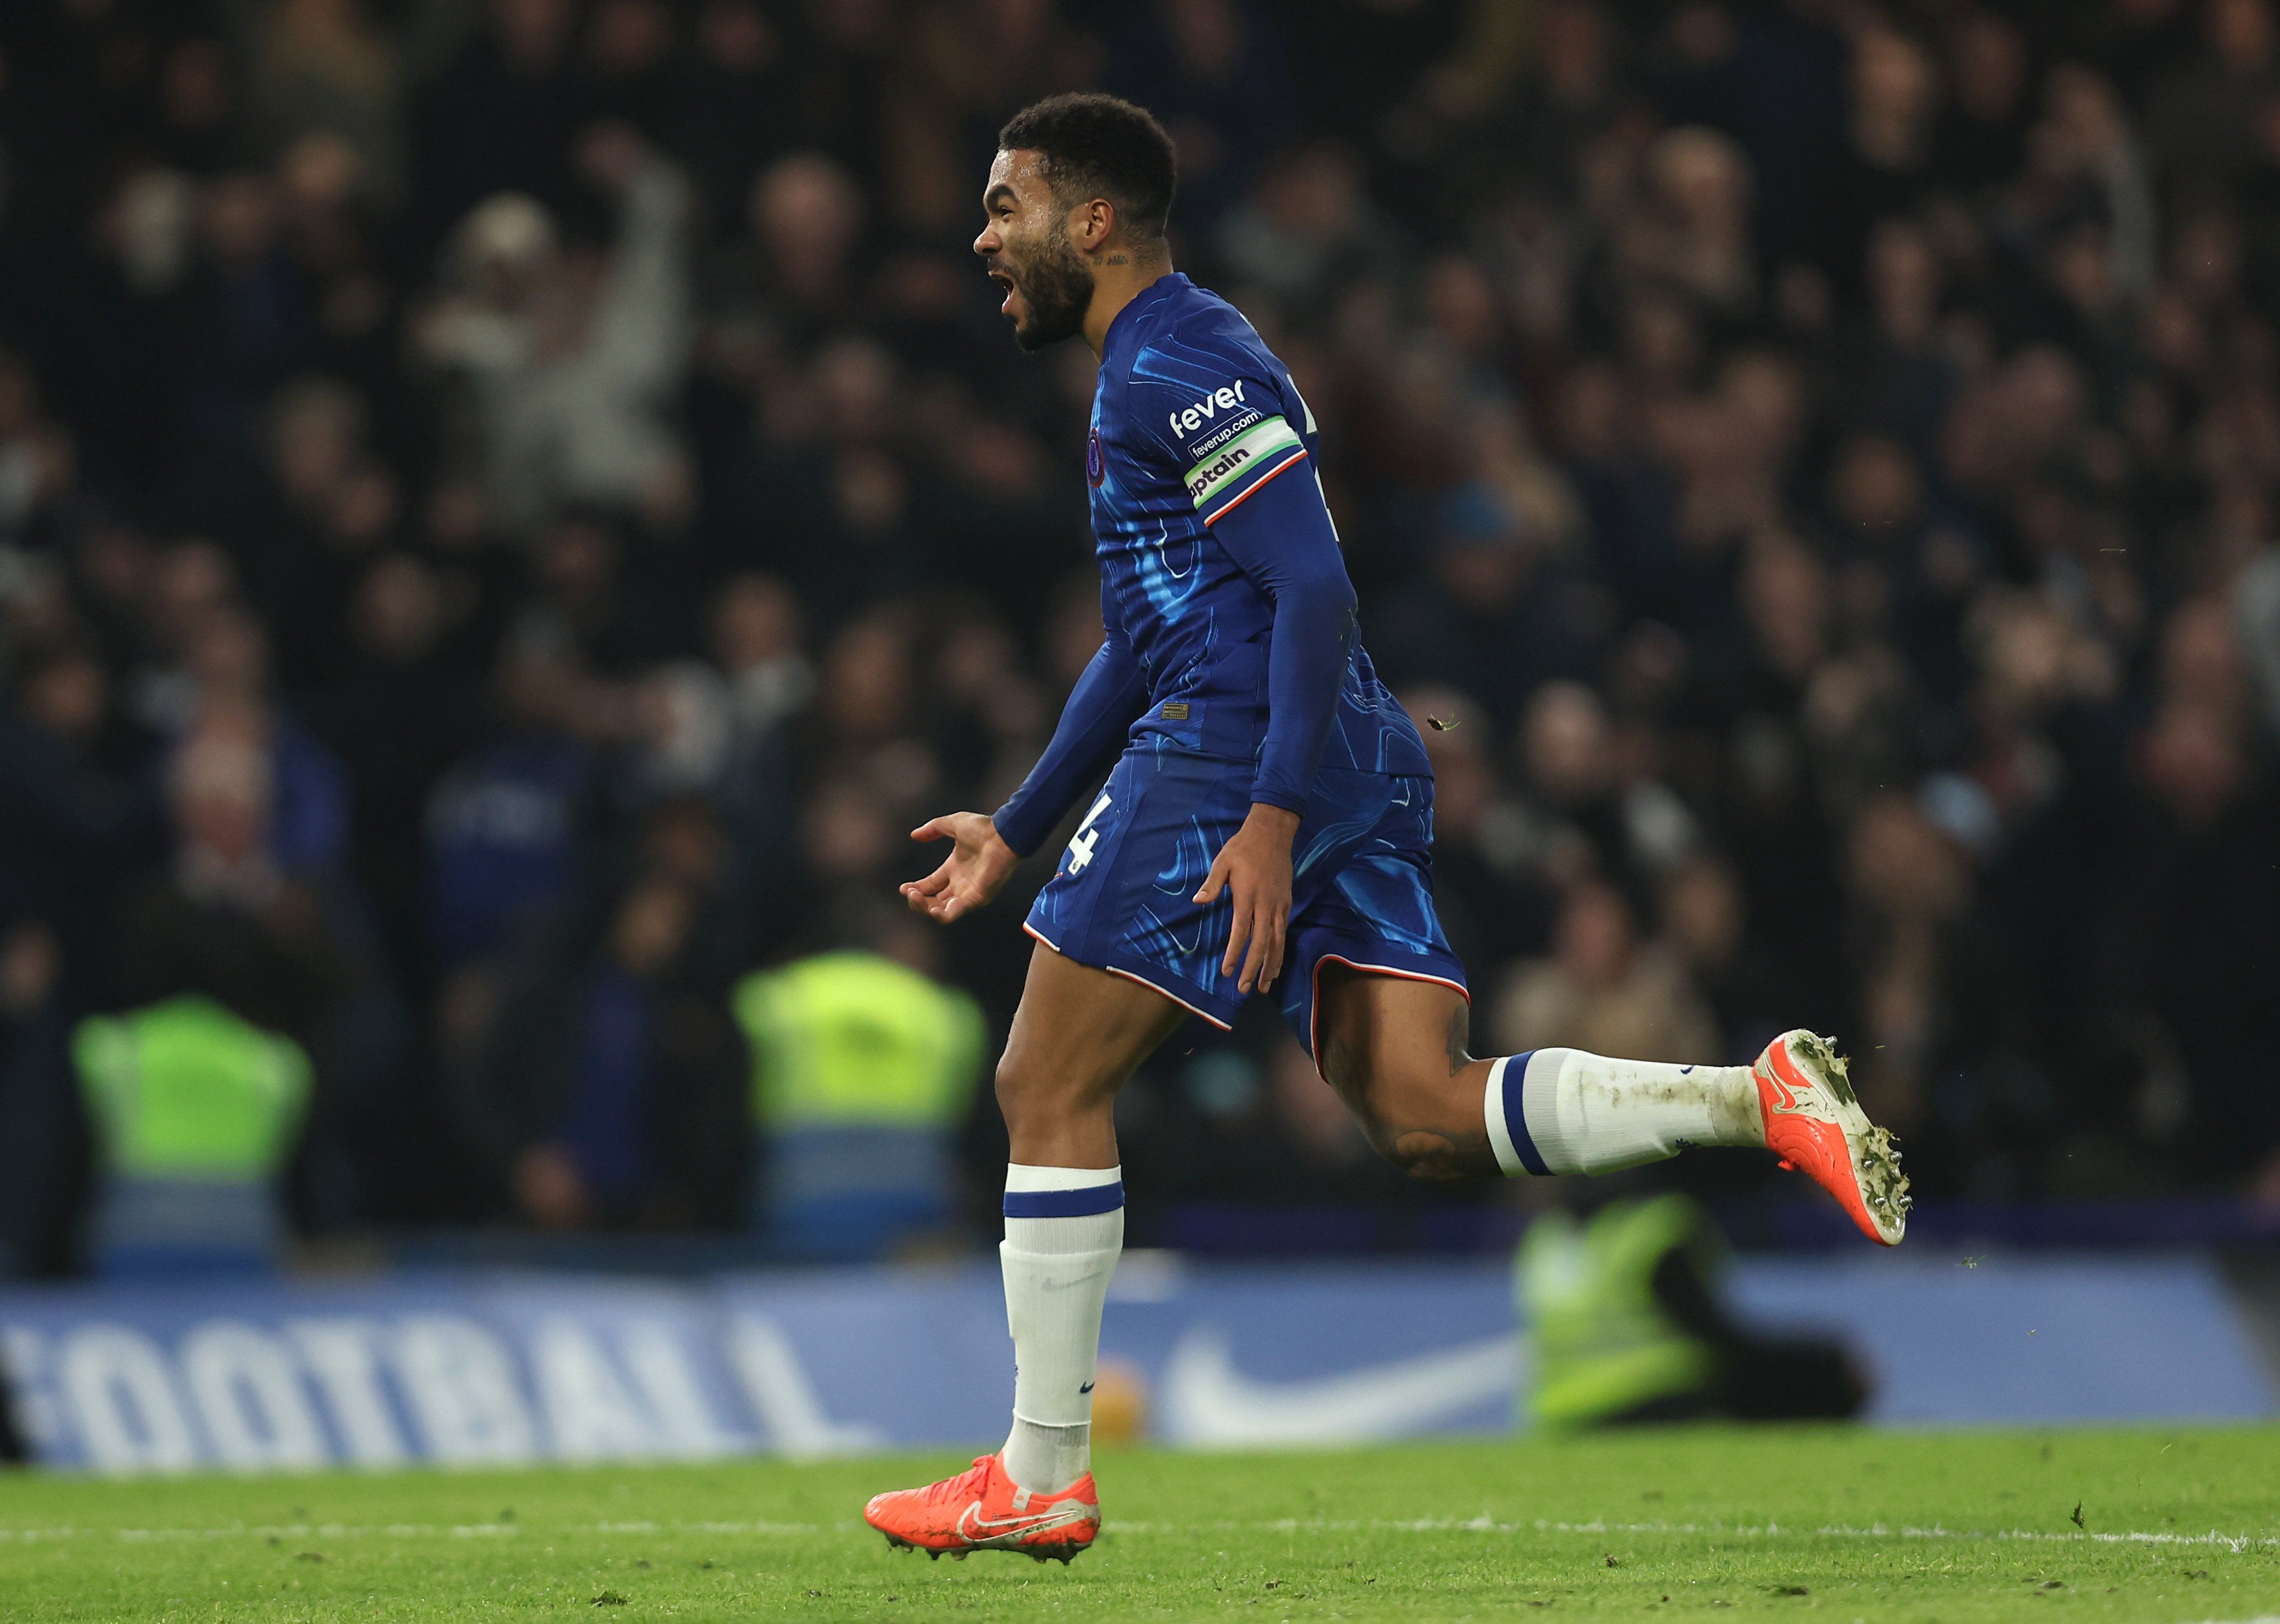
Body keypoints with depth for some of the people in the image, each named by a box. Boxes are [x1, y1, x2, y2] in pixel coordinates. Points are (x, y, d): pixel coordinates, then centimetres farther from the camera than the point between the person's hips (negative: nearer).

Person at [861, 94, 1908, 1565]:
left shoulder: (1177, 364, -8)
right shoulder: (1156, 369, 25)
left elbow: (1314, 589, -17)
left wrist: (1271, 819, -24)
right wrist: (1015, 833, 34)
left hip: (1237, 759, -10)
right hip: (1361, 773, 10)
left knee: (1047, 1090, -1)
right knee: (1429, 1119, -2)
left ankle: (1042, 1480, 1)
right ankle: (1765, 1100, -16)